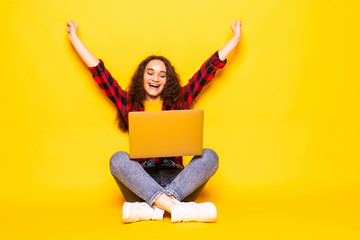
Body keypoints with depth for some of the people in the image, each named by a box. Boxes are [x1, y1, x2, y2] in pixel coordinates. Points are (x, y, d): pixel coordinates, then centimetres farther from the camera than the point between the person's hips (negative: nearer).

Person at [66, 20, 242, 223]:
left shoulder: (179, 101, 17)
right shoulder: (129, 103, 18)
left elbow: (210, 69, 18)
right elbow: (99, 71, 19)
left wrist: (235, 39, 20)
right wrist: (75, 39, 20)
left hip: (175, 177, 1)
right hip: (139, 179, 0)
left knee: (209, 156, -25)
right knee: (118, 159, -30)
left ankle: (148, 209, -37)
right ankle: (177, 209, -43)